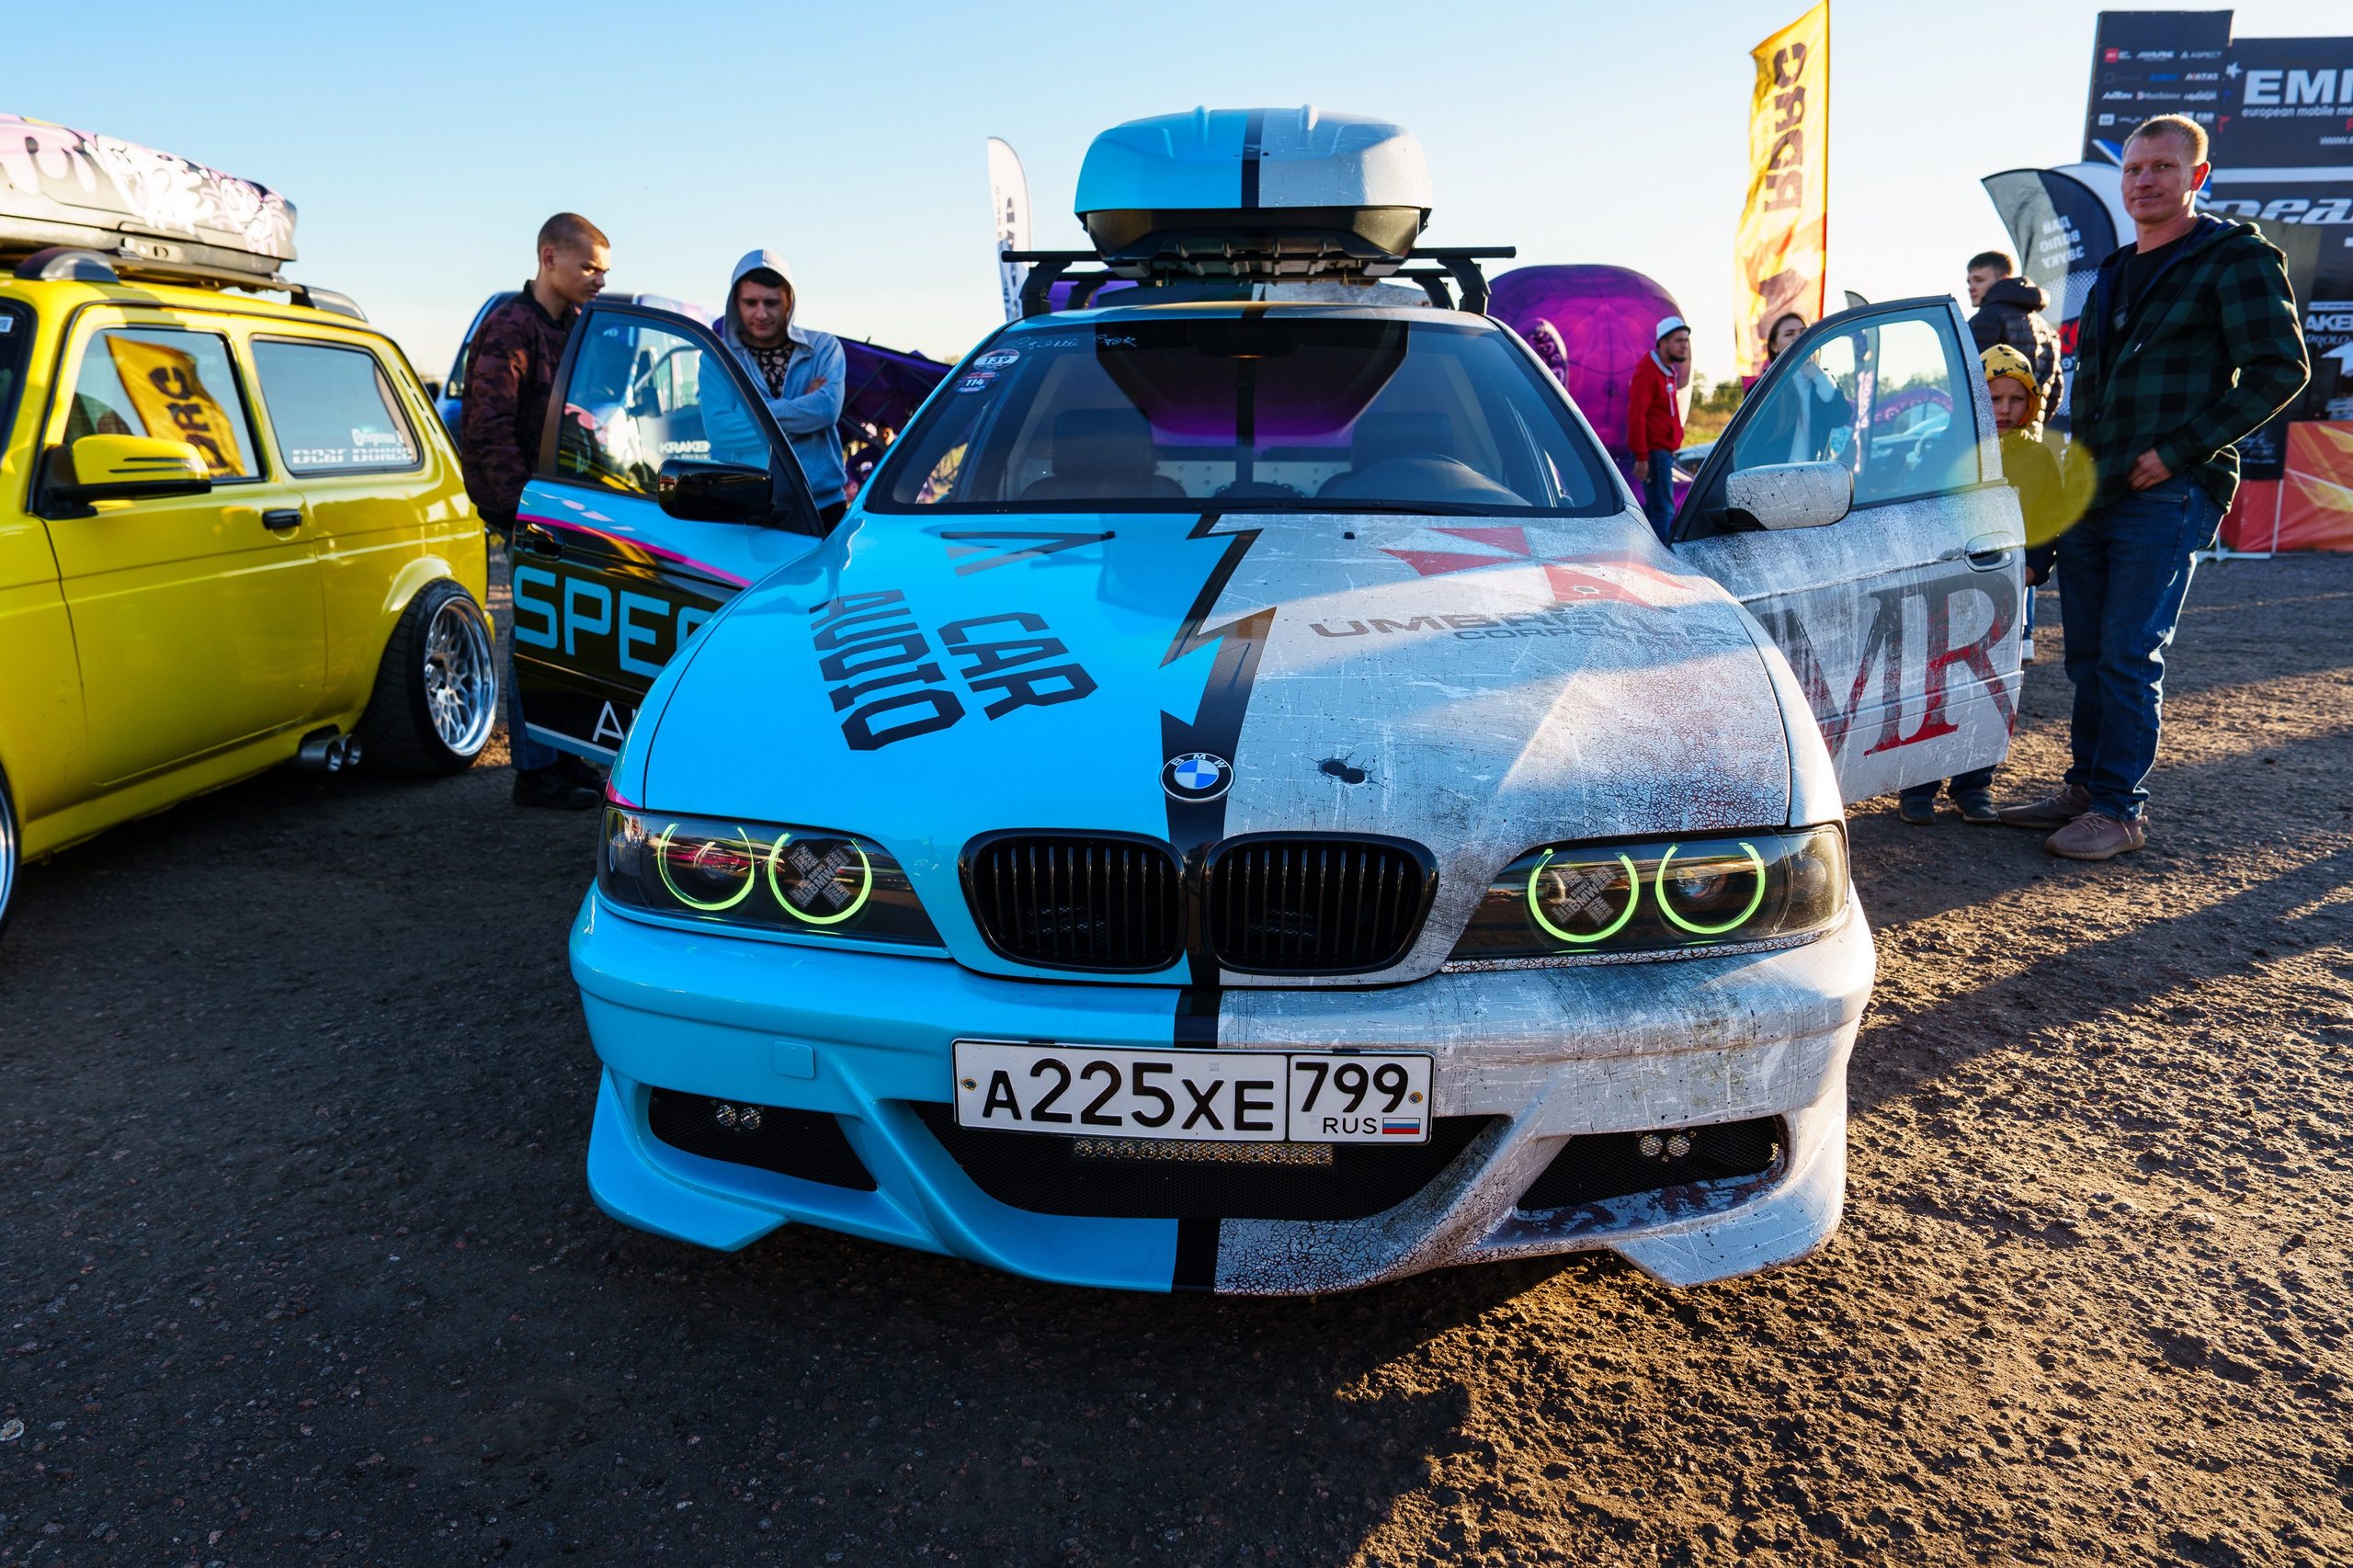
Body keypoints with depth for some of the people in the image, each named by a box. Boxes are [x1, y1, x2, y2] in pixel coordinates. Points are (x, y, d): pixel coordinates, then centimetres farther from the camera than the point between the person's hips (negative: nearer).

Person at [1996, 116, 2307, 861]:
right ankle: (2085, 788, 18)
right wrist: (2075, 469, 15)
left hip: (2167, 496, -7)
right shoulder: (2114, 274, 19)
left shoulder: (2236, 259, -3)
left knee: (2130, 656, -8)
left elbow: (2281, 368, -9)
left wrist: (2176, 451, -15)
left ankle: (2121, 809, -1)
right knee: (2089, 655, 9)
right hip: (2091, 495, 7)